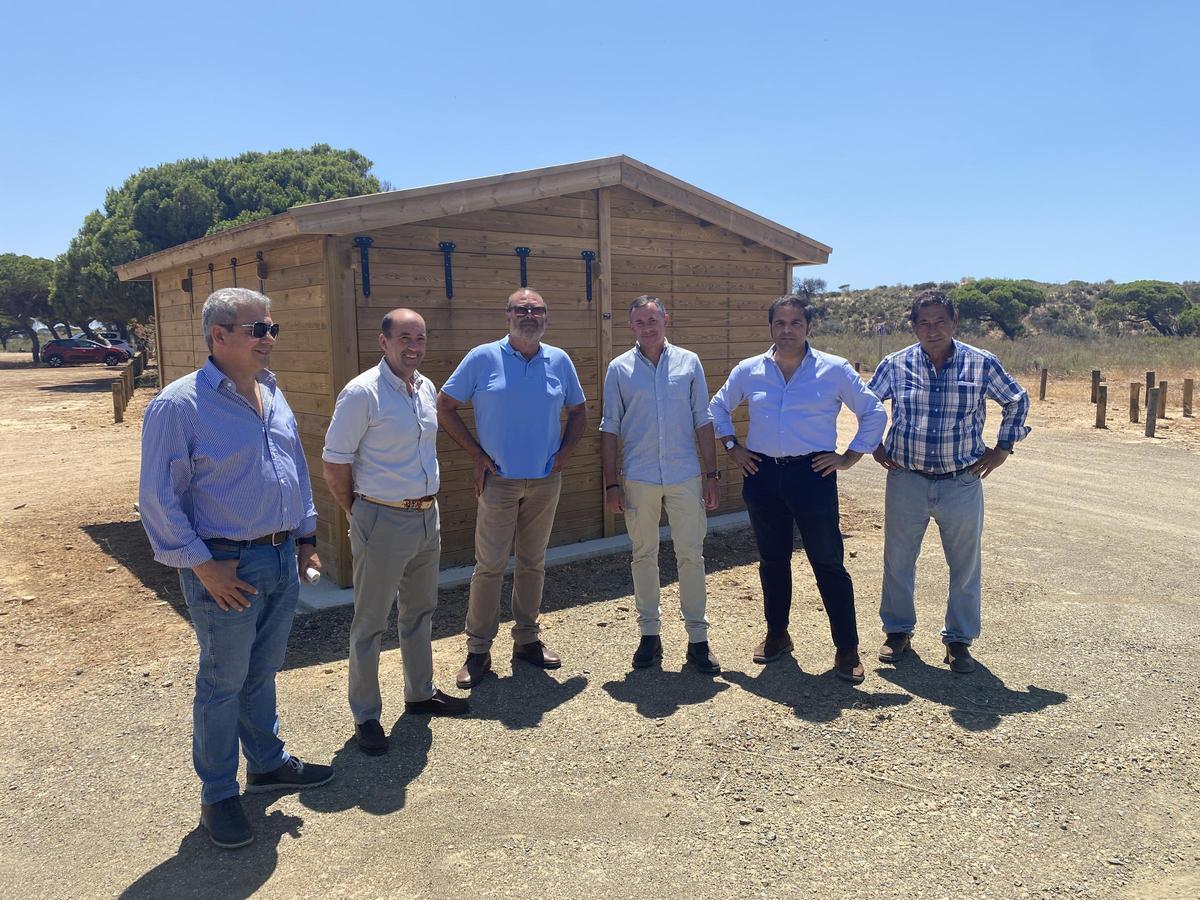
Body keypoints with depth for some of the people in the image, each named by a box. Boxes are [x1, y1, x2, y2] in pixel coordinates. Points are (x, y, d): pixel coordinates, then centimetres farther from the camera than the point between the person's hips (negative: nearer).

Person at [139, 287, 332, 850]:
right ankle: (217, 794, 26)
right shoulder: (180, 403, -15)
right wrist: (202, 565, -16)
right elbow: (159, 498, -14)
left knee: (262, 673, 21)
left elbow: (297, 472, 17)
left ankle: (267, 763, 39)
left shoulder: (273, 395, 8)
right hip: (227, 568, -6)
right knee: (222, 683, 8)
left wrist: (306, 537, 14)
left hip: (283, 560, 7)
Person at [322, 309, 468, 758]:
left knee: (420, 611, 20)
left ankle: (421, 693, 37)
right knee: (370, 622, 5)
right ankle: (366, 716, 18)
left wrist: (427, 500, 14)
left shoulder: (427, 389, 7)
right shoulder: (362, 392, -15)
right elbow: (333, 463, -13)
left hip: (427, 516, 7)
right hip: (383, 520, -7)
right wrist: (359, 512, -5)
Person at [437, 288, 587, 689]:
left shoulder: (559, 361, 4)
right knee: (489, 566, 0)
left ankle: (527, 639, 27)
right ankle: (478, 650, 11)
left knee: (533, 563, 13)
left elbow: (578, 411, 16)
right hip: (499, 480, -3)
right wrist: (477, 454, -6)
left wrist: (564, 452, 3)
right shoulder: (483, 358, -5)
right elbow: (445, 406, -1)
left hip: (546, 481, 3)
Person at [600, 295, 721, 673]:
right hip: (638, 479, 0)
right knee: (644, 556, 9)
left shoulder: (689, 362, 4)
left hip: (686, 476, 0)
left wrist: (712, 474, 2)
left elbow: (703, 422, 6)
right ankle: (649, 634, 22)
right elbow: (610, 428, 3)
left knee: (691, 555, 3)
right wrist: (611, 483, -2)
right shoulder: (619, 368, 2)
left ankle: (698, 638, 14)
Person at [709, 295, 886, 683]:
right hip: (762, 475, 3)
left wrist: (849, 457, -3)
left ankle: (847, 650, 11)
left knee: (828, 563, 0)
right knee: (772, 560, 14)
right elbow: (718, 408, 19)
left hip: (812, 474, -3)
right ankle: (776, 635, 30)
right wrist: (732, 447, 9)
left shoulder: (835, 369, -2)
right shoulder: (748, 371, 5)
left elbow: (874, 413, 3)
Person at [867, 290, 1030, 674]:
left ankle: (959, 640, 26)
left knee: (965, 566, 9)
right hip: (906, 481, 1)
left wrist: (1003, 447, 6)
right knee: (898, 561, 10)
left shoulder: (982, 364, -4)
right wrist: (874, 445, 7)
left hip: (962, 484, 0)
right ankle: (898, 632, 28)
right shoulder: (895, 364, -3)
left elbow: (1017, 400, 11)